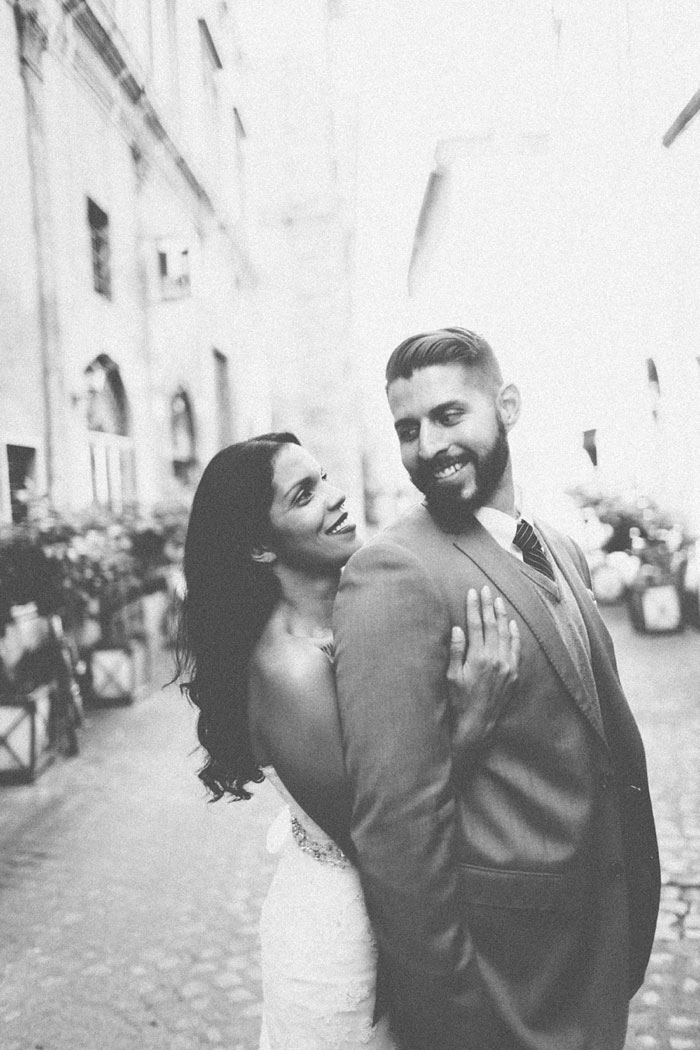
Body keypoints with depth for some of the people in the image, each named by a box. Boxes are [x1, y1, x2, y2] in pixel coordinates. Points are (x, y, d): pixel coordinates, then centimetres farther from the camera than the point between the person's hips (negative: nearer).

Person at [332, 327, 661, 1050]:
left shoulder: (561, 552, 5)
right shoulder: (392, 576, -22)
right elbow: (396, 819, -23)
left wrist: (629, 934, 13)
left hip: (602, 939, 8)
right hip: (501, 965, -7)